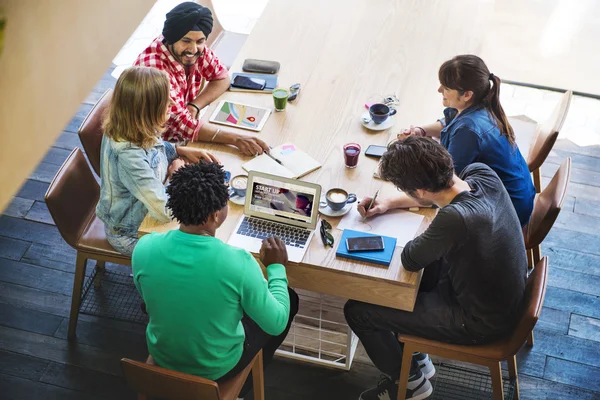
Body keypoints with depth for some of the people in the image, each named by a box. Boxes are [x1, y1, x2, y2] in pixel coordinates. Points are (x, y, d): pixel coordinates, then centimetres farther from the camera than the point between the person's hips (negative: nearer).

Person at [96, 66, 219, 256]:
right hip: (130, 234, -8)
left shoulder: (128, 130, -13)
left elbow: (151, 148, 13)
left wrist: (181, 151, -4)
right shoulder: (128, 156, -39)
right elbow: (166, 211, -39)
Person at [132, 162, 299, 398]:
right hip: (217, 366, -4)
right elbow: (276, 324, -19)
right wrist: (276, 267, -4)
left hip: (162, 356, 4)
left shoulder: (144, 247, -20)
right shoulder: (238, 262, -33)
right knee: (288, 297, 21)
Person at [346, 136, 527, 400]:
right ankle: (415, 357, 36)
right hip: (505, 294, 8)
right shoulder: (482, 173, -15)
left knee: (357, 311, -1)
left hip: (481, 323, -8)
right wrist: (388, 205, 5)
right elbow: (432, 194, 9)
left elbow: (410, 260, -19)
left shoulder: (454, 218, -39)